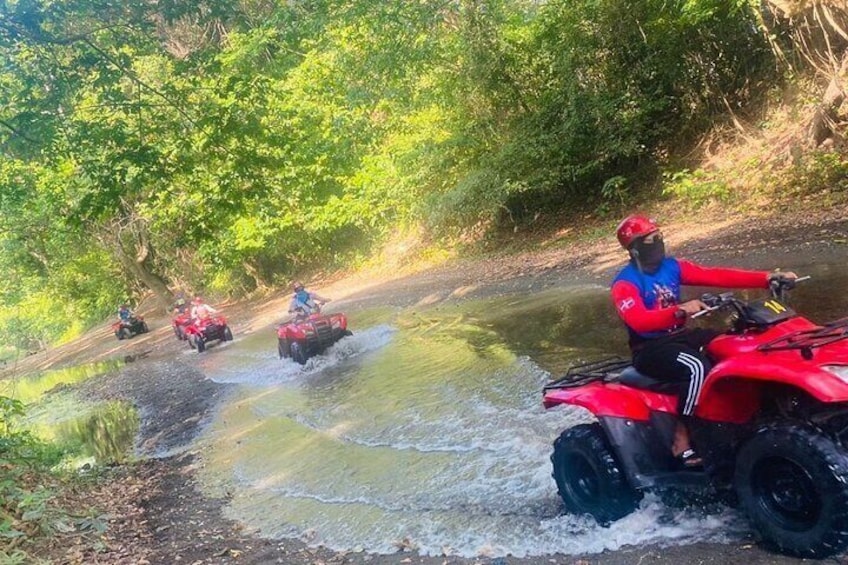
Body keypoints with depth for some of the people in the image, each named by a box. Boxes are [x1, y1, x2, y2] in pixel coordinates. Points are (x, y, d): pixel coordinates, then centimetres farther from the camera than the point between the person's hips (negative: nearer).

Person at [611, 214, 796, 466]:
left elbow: (714, 276, -3)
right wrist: (679, 310, -46)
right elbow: (639, 321, -31)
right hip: (649, 349, -7)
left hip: (679, 336, 7)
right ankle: (681, 437, -20)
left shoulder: (671, 266, 5)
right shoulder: (624, 284, -14)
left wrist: (767, 278, -12)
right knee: (697, 368, -33)